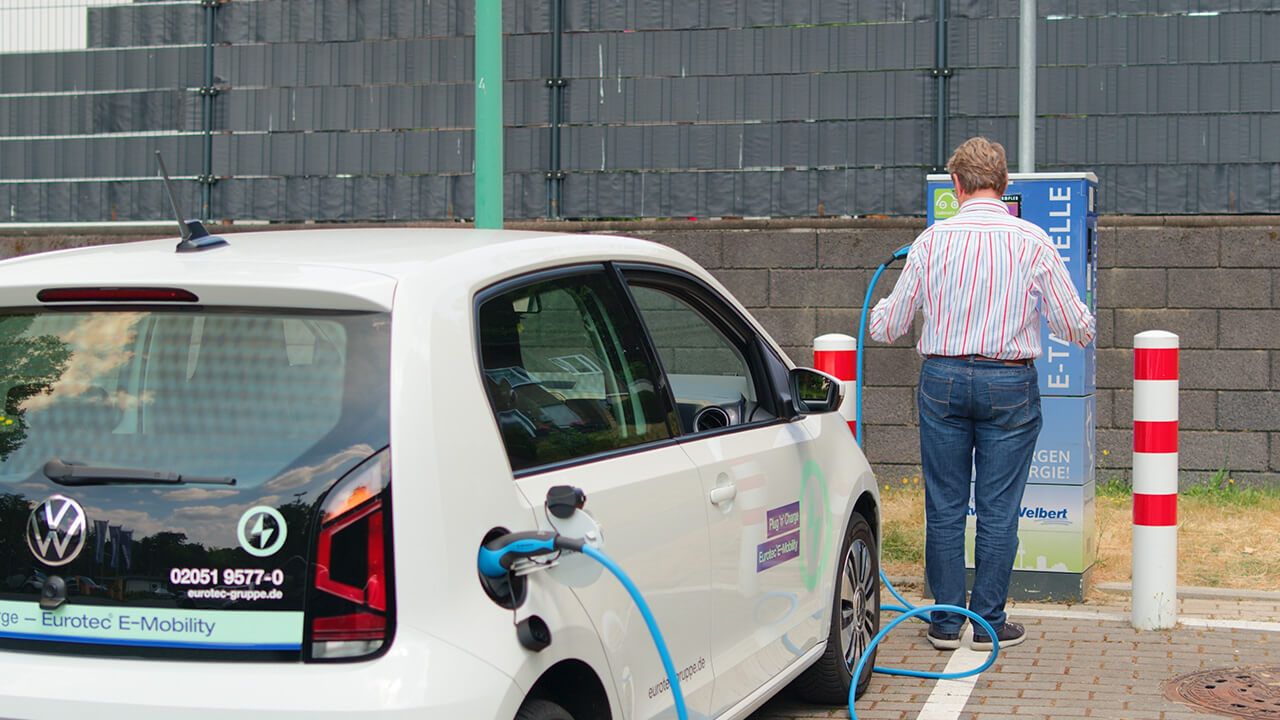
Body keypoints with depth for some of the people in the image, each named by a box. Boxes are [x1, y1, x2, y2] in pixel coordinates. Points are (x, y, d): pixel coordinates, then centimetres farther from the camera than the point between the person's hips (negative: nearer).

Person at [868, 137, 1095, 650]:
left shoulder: (932, 241, -2)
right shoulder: (1032, 242, -5)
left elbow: (888, 326, 4)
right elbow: (1075, 326, -1)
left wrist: (877, 314, 28)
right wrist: (1085, 329, 23)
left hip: (942, 381, 1)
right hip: (1009, 385, -1)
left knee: (944, 508, 8)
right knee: (998, 511, 6)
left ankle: (945, 622, 14)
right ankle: (989, 623, 11)